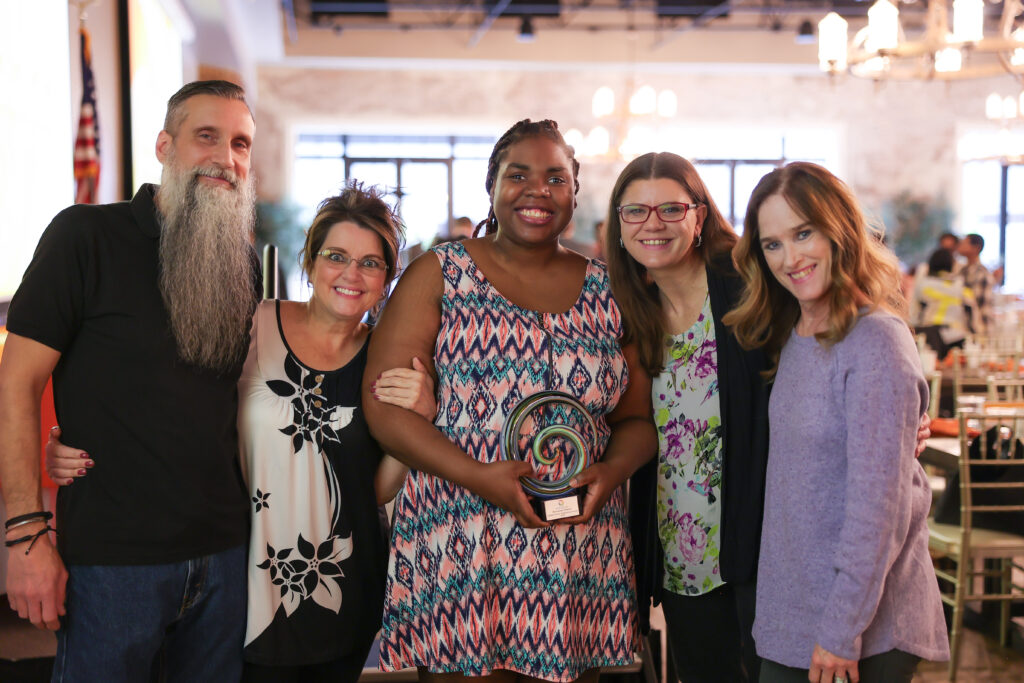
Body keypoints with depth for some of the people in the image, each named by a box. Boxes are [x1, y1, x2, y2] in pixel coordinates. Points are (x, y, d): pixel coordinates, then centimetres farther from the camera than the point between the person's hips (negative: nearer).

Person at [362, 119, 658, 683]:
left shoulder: (607, 291, 11)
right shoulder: (439, 275, 3)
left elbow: (636, 417, 14)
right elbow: (384, 406, -5)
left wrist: (610, 472, -9)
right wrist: (479, 477, -17)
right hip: (455, 557, -2)